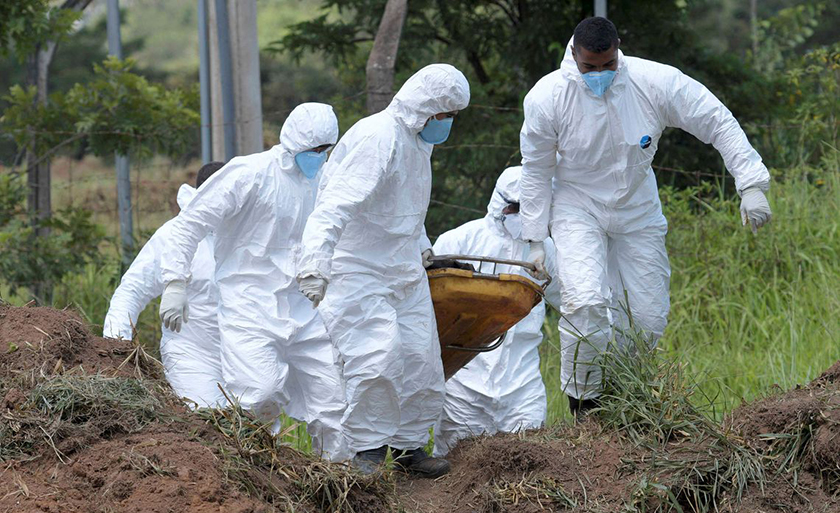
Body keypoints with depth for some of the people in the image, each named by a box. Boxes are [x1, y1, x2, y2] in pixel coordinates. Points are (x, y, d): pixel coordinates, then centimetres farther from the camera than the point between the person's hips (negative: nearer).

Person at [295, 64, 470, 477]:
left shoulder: (419, 140, 12)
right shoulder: (377, 138, -20)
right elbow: (338, 203, -31)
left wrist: (422, 248, 37)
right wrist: (316, 264, -40)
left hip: (405, 271, 9)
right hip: (360, 271, -9)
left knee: (420, 359, 6)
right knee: (377, 359, -19)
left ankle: (409, 446, 19)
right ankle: (368, 448, -6)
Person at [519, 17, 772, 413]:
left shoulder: (655, 82, -19)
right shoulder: (547, 98, -20)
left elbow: (719, 124, -12)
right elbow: (536, 171, -7)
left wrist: (751, 185, -19)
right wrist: (536, 238, -6)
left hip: (638, 212, 3)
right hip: (578, 211, -3)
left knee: (647, 317, 1)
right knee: (586, 303, -24)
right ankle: (583, 401, -8)